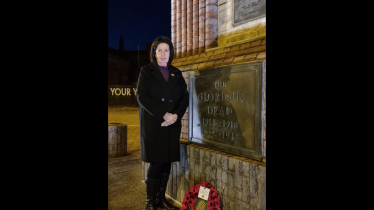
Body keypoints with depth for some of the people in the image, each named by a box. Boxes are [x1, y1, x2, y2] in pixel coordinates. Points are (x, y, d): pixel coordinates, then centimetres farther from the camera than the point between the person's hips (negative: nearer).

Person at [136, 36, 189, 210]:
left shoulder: (176, 73, 14)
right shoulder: (146, 71, 3)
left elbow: (185, 97, 8)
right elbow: (142, 97, -8)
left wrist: (176, 115, -10)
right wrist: (163, 115, -15)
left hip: (172, 124, 4)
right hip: (153, 124, -4)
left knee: (167, 163, 6)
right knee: (156, 163, -4)